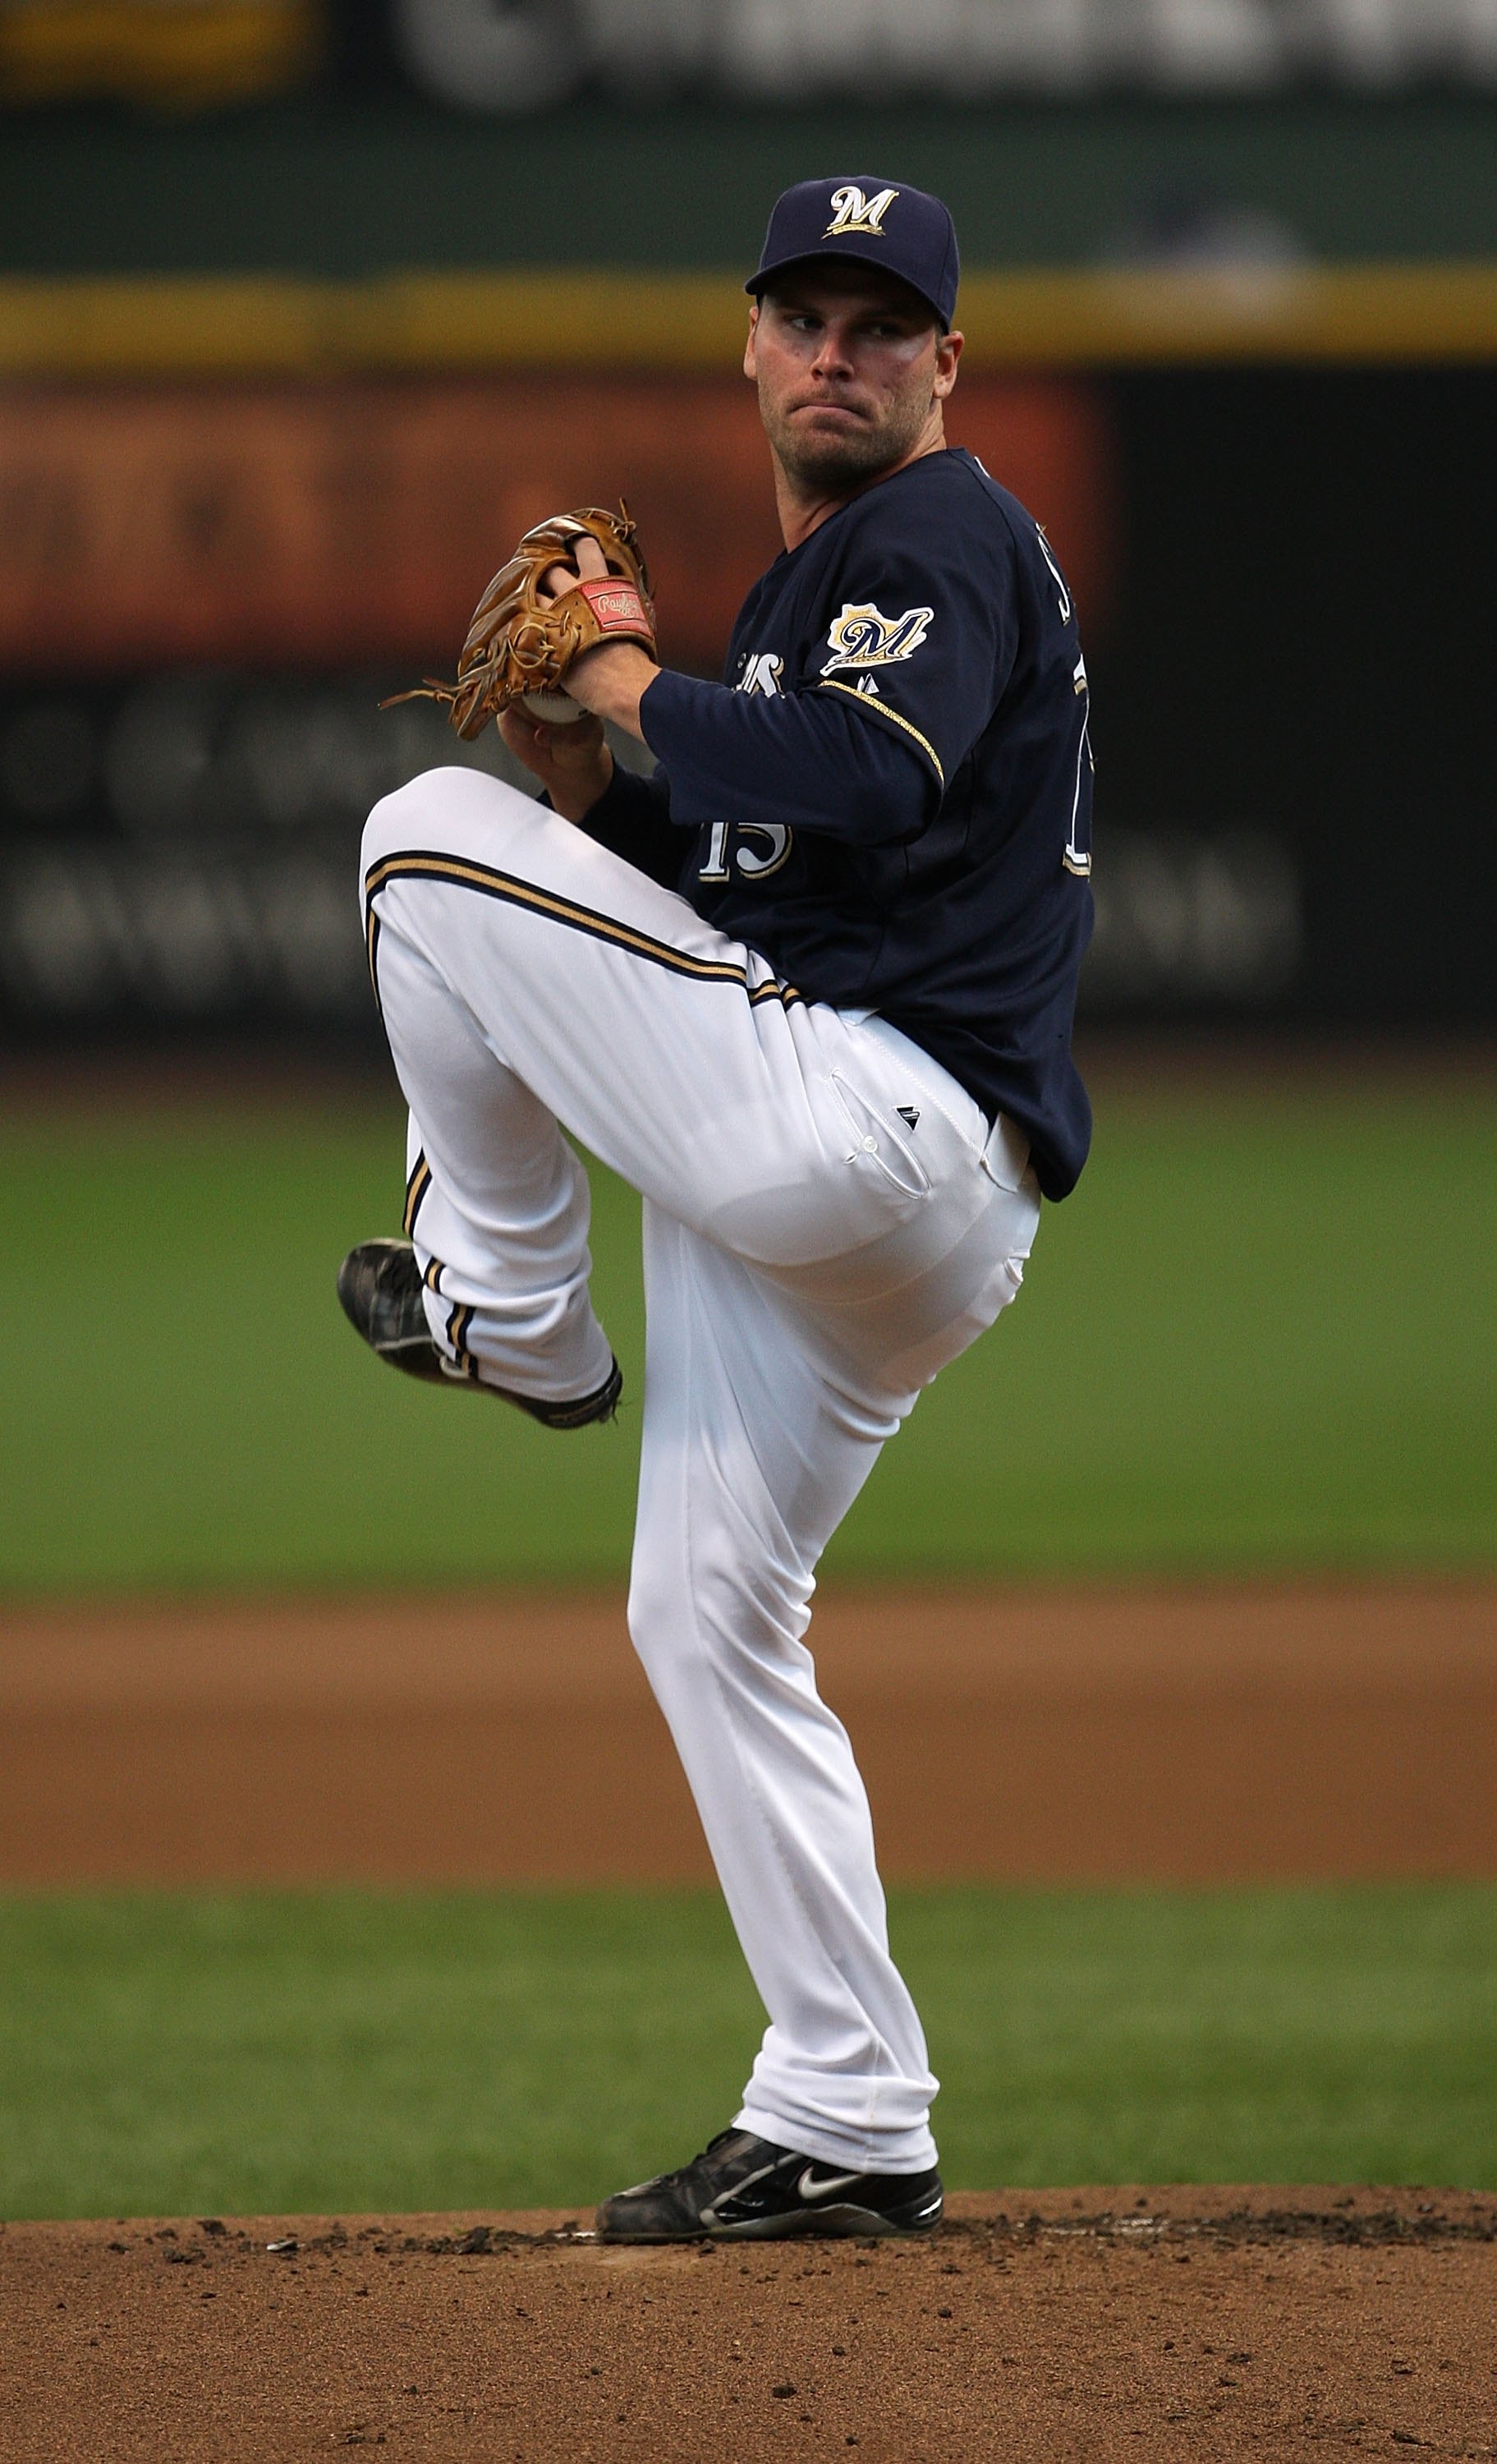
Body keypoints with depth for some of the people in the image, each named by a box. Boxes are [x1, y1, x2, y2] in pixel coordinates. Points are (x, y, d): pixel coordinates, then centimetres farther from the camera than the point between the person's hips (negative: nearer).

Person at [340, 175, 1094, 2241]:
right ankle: (847, 2133, 15)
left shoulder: (949, 539, -4)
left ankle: (503, 1301, 1)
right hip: (846, 1209, 10)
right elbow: (728, 901, 27)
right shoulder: (807, 587, 26)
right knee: (707, 1616, 14)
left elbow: (862, 783, -24)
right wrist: (589, 770, 10)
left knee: (428, 834, -12)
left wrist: (639, 689, -10)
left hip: (871, 1124, -10)